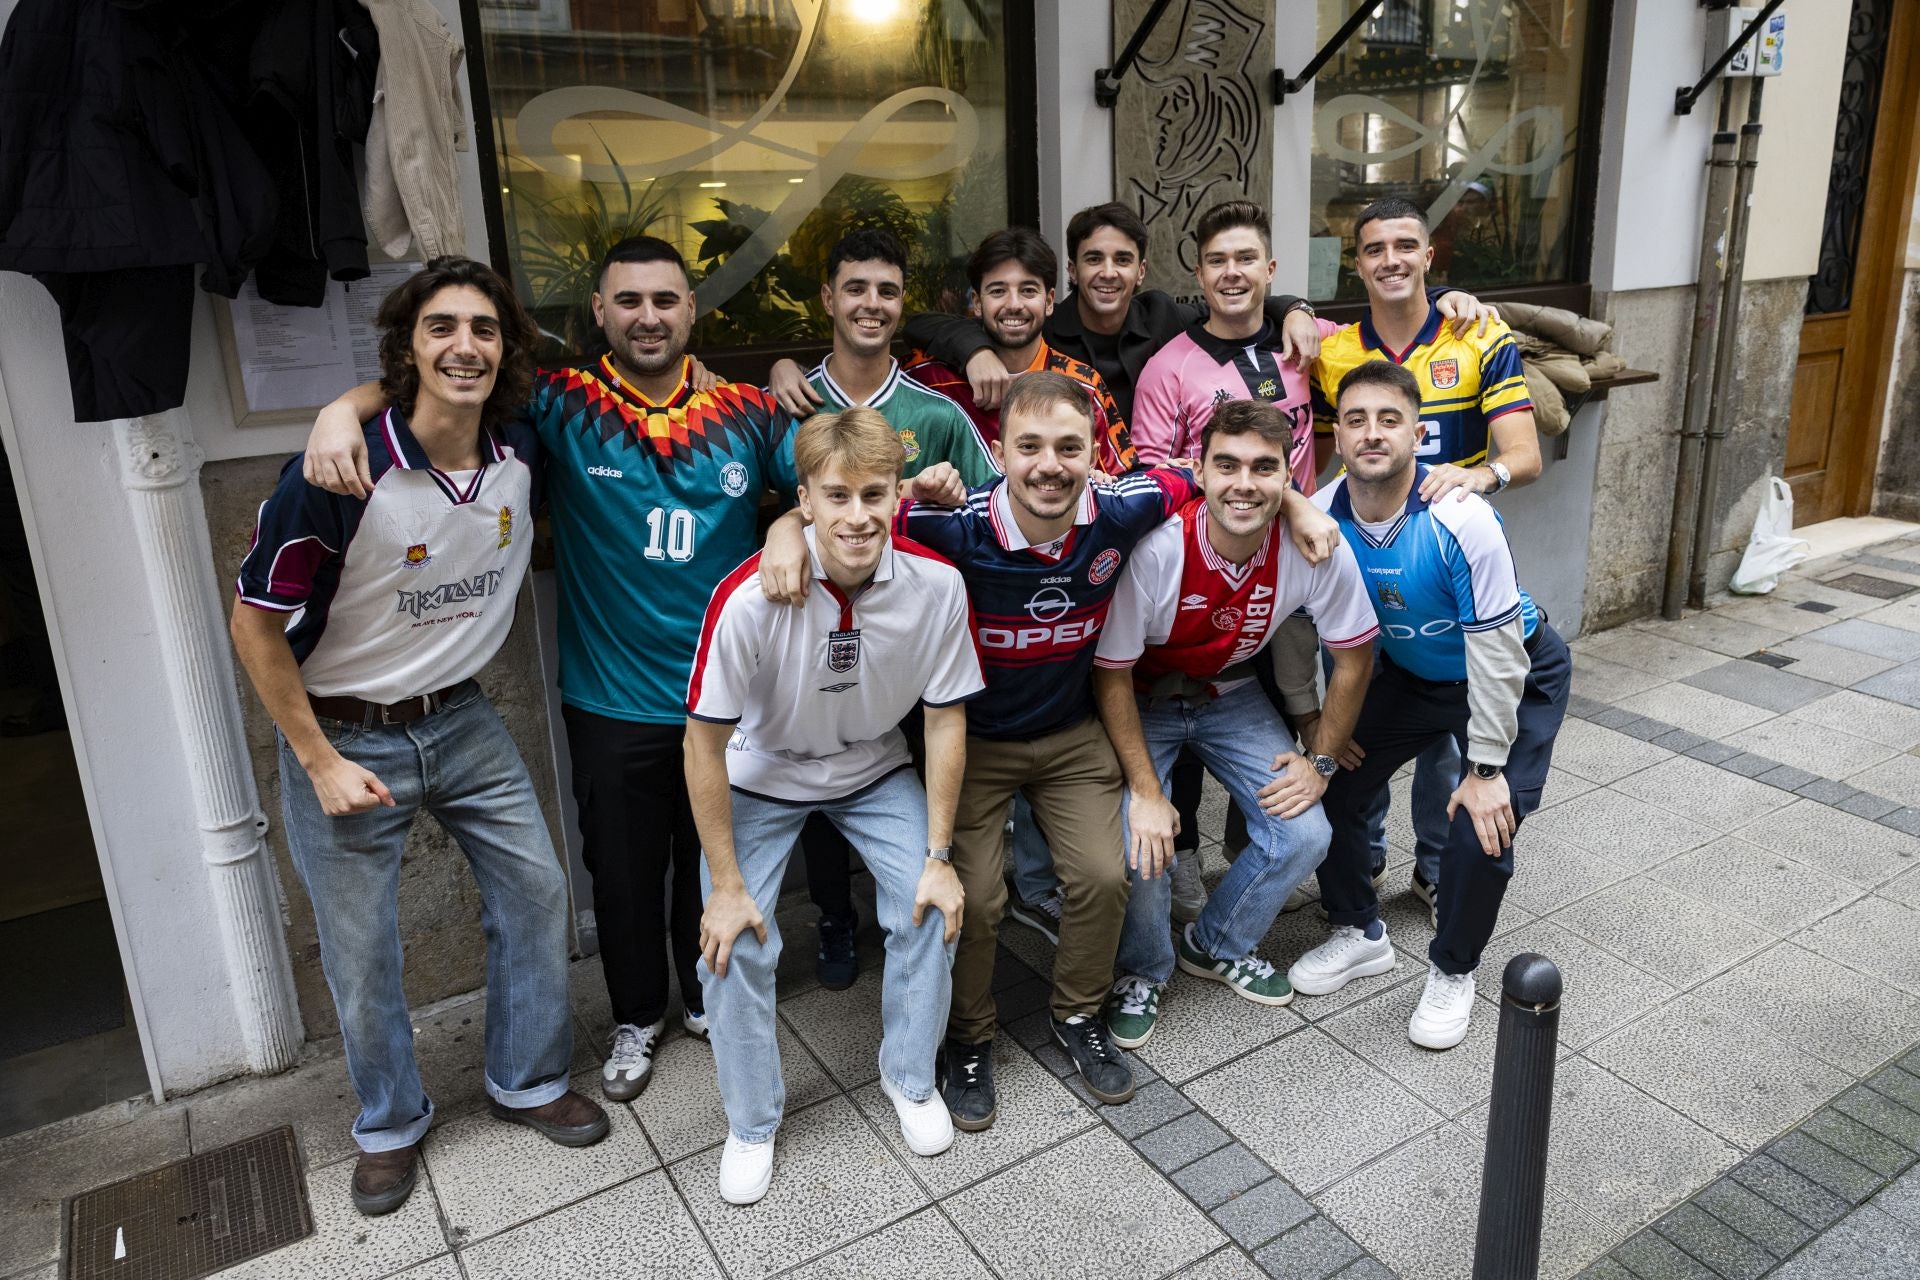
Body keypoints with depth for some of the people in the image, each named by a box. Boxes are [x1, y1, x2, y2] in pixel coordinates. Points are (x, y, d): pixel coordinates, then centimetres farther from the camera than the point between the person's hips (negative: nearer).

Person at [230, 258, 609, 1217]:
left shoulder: (521, 456, -9)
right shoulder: (342, 472, -24)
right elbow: (256, 623, -15)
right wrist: (321, 763, -13)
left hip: (461, 720, 5)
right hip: (343, 735, -4)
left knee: (535, 888, 7)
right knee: (360, 950, 6)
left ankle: (528, 1081, 29)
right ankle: (389, 1124, 32)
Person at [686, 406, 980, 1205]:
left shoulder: (937, 585, -25)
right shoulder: (750, 598, -34)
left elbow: (945, 720, -11)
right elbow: (705, 744, -22)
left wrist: (938, 856, -9)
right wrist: (725, 886, -17)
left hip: (873, 769, 2)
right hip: (761, 774, -2)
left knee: (932, 911, -10)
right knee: (735, 944, -11)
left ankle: (909, 1078, 19)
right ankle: (753, 1122, 16)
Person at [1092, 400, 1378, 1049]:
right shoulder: (1154, 549, -33)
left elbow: (1354, 658, -6)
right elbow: (1112, 675, -21)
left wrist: (1319, 760, -5)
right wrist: (1145, 791, -22)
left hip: (1231, 696, 3)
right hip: (1142, 700, -3)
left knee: (1303, 837, -8)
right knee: (1138, 844, -21)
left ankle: (1217, 946, 21)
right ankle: (1142, 970, 13)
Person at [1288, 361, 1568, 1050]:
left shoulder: (1462, 522, -34)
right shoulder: (1319, 518, -20)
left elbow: (1497, 652, -27)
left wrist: (1486, 769, -22)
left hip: (1518, 680, -4)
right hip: (1408, 675, 5)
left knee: (1480, 833, -17)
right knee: (1328, 789, -3)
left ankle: (1452, 971, 12)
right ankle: (1360, 933, 24)